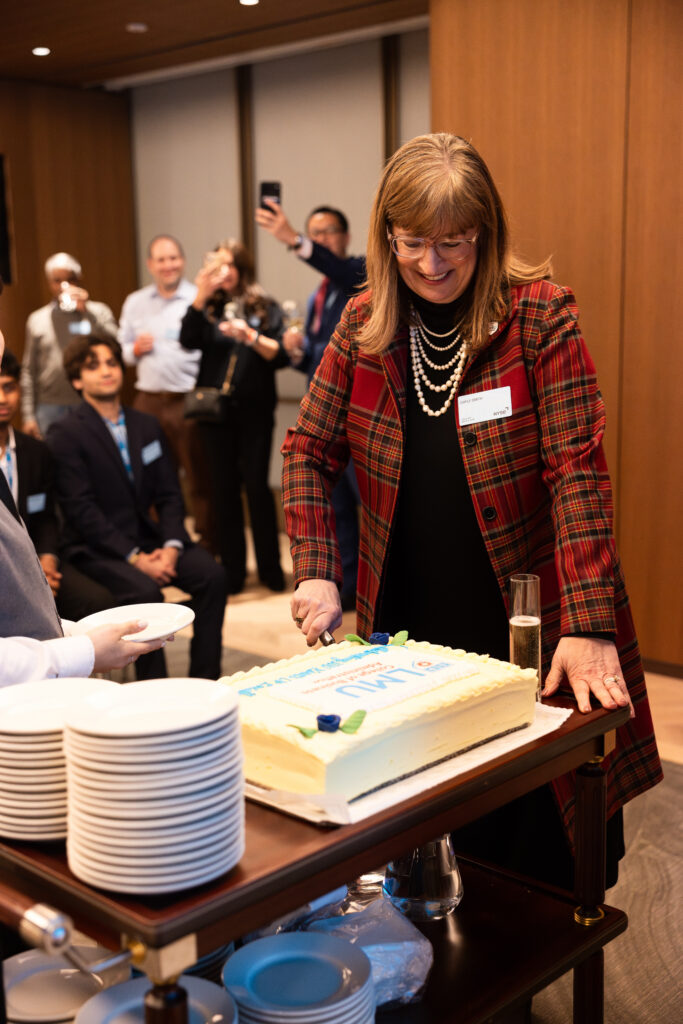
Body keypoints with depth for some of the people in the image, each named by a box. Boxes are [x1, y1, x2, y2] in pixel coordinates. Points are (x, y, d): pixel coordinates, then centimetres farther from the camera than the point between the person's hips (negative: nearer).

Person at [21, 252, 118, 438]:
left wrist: (87, 311, -13)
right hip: (50, 408, 1)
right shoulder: (37, 319, 11)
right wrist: (28, 416, 6)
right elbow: (29, 371, 11)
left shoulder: (98, 312, 6)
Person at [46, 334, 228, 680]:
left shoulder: (146, 426, 12)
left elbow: (169, 494, 9)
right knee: (145, 592, -33)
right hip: (97, 548, -5)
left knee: (211, 574, -19)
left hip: (148, 538, 5)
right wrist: (135, 558, -20)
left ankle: (205, 681, -12)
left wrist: (171, 546, -10)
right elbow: (81, 510, -13)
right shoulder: (65, 434, -6)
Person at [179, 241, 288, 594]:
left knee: (256, 485, -4)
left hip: (254, 409, -2)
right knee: (224, 488, 6)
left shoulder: (264, 307, 4)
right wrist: (201, 293, -17)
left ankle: (270, 569, 9)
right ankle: (232, 571, 15)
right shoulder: (209, 308, 9)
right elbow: (188, 340, -8)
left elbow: (280, 355, -3)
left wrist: (251, 337, -20)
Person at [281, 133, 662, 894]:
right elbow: (309, 452, 5)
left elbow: (576, 469, -15)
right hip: (404, 636, 3)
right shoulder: (363, 325, 1)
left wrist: (587, 627, -23)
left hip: (526, 632, -3)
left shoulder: (540, 317, -10)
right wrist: (315, 573, -9)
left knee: (545, 853, 7)